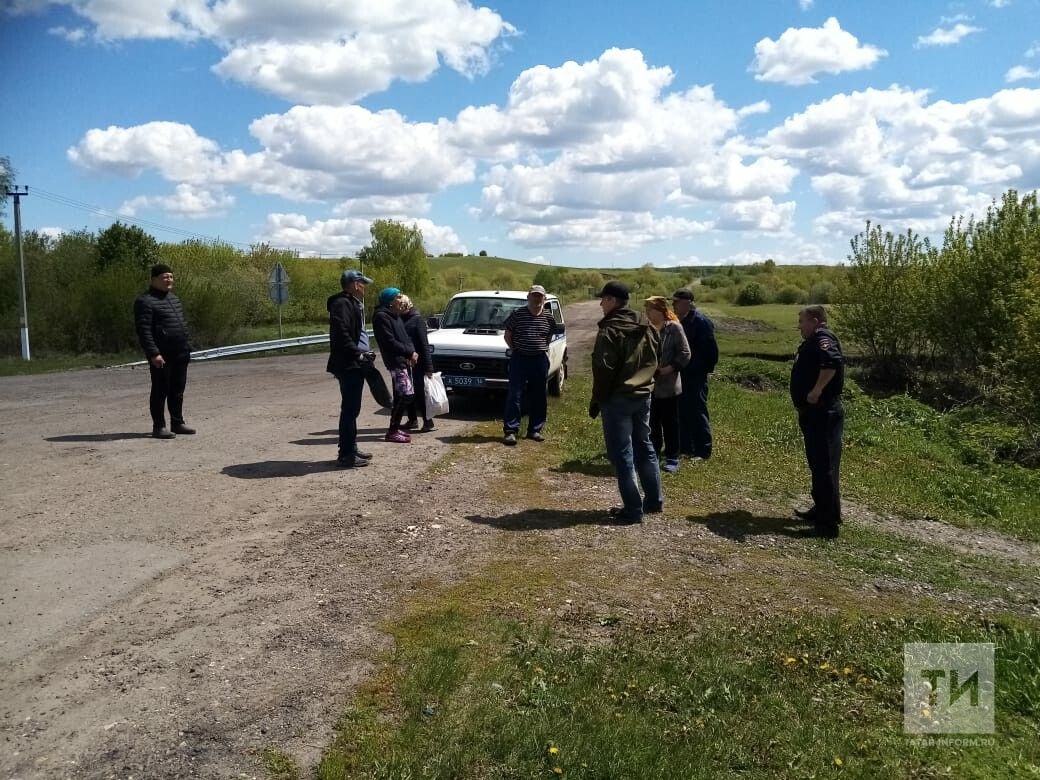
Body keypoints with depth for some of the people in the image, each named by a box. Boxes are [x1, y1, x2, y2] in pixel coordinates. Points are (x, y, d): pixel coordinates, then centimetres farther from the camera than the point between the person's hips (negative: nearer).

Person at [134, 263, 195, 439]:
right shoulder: (145, 301, -10)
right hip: (161, 356, -8)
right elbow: (144, 331, -16)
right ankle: (159, 426, 4)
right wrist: (153, 353, -22)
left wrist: (187, 346, 18)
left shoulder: (174, 299, 17)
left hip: (180, 354, 8)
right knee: (160, 391, -2)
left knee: (178, 391, 13)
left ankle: (178, 423, 21)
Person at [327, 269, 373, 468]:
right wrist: (359, 355, -21)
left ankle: (351, 449, 24)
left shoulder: (353, 304, 20)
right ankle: (346, 455, -4)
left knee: (352, 409, 16)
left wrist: (364, 353, 12)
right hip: (348, 366, -11)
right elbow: (341, 335, -24)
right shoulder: (342, 304, -13)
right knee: (349, 409, -8)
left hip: (354, 365, 11)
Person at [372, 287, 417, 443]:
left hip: (404, 360, 9)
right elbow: (390, 342, -17)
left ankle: (395, 427, 18)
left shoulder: (396, 316, 18)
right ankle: (392, 431, -8)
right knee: (405, 395, -13)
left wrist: (411, 352, 1)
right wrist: (410, 352, -13)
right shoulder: (381, 316, -11)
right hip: (395, 361, -9)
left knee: (401, 396, 10)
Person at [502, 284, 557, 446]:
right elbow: (507, 335, 5)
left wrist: (543, 348, 7)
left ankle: (535, 429, 19)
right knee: (514, 396, -5)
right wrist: (515, 349, -1)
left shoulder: (548, 317, 2)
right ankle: (510, 430, -3)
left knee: (539, 397, 8)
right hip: (519, 359, -3)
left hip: (540, 360, 3)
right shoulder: (517, 314, -4)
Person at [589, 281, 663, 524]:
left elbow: (603, 369, -17)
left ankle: (633, 509, 1)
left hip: (617, 398, -8)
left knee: (622, 453, -2)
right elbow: (656, 361, 15)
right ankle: (654, 500, 25)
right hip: (643, 396, 8)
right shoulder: (647, 328, 10)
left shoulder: (610, 331, -15)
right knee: (644, 447, 18)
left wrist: (597, 400, -9)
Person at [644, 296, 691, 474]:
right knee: (652, 422, 13)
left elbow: (685, 354, -10)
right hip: (650, 384, 5)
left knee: (670, 423, 3)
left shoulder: (674, 328, -9)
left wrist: (669, 368, -18)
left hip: (668, 384, -5)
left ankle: (672, 458, 12)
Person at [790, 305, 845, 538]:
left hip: (823, 414, -11)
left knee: (824, 466, -7)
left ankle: (829, 523, -4)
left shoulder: (822, 338, -14)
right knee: (818, 464, 19)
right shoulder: (812, 342, 19)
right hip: (814, 413, 11)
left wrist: (817, 389, -28)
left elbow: (833, 361, -33)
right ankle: (821, 510, 32)